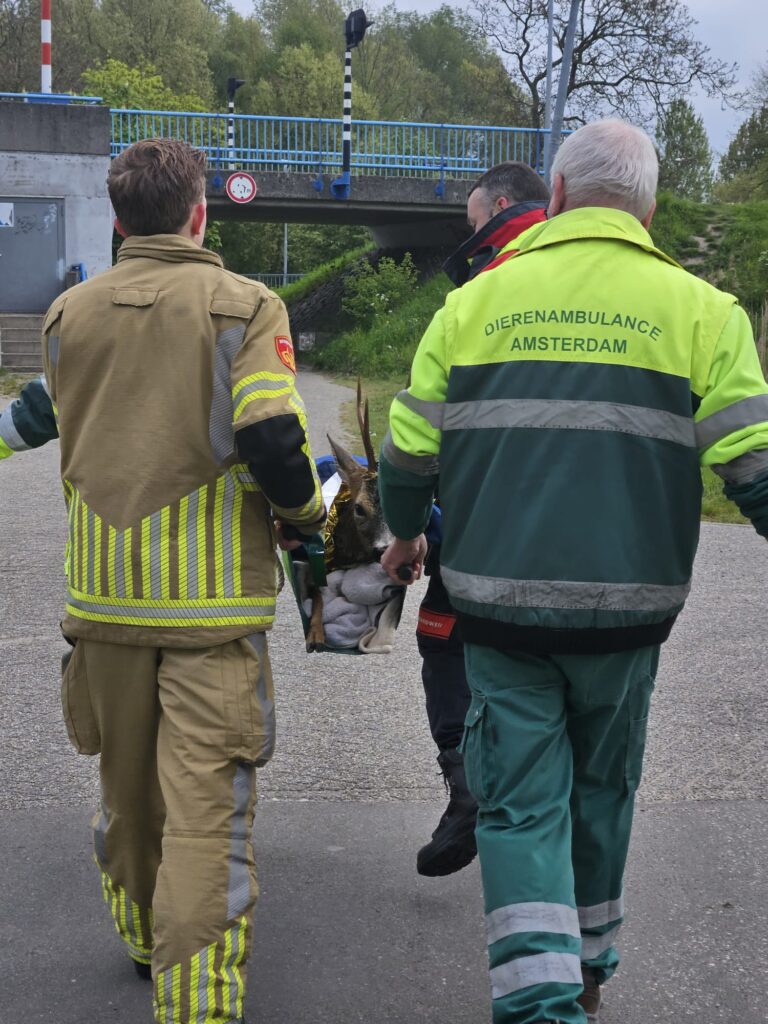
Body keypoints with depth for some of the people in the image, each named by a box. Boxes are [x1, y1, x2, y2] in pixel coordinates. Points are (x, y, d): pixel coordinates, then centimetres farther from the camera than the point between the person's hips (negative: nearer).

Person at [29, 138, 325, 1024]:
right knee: (205, 799, -1)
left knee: (127, 780, 21)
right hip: (214, 596, -5)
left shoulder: (68, 313, 5)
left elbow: (67, 433, 12)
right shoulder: (242, 306, -8)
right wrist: (305, 514, 0)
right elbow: (271, 437, -18)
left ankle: (147, 940, 42)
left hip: (103, 589, 5)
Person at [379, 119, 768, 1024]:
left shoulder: (477, 300, 2)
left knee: (520, 799, 7)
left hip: (498, 601, -1)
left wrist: (405, 532, 24)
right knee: (600, 787, 21)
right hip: (626, 606, 1)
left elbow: (407, 448, 6)